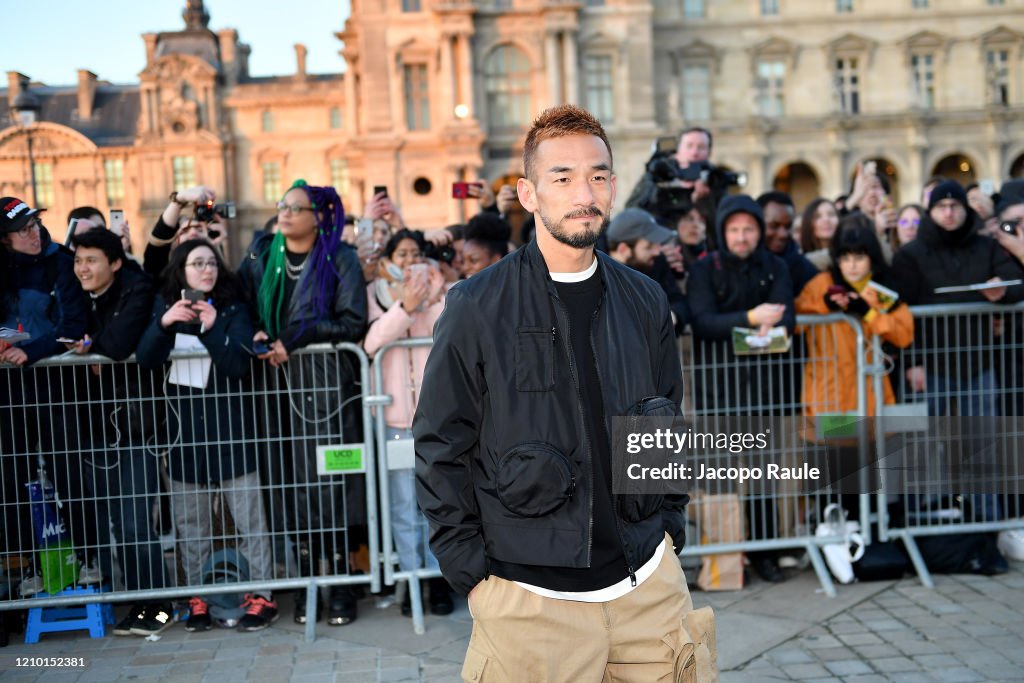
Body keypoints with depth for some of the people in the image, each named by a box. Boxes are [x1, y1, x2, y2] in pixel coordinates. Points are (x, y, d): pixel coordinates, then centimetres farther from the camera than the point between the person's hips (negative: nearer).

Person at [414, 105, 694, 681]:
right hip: (531, 599, -3)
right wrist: (474, 575, -7)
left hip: (649, 586, 4)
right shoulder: (476, 309, -7)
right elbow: (441, 450, -5)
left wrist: (668, 531, 9)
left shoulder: (645, 303, 5)